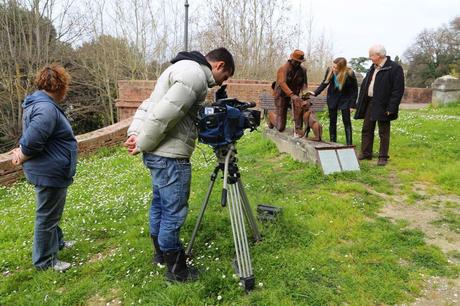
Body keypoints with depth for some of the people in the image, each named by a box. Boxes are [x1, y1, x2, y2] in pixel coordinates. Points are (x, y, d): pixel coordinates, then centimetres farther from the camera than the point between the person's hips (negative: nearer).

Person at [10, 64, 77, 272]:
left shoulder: (39, 103, 10)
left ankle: (56, 242, 45)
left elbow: (30, 136, 15)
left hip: (50, 171, 10)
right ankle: (44, 261, 20)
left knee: (51, 212, 26)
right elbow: (32, 141, -29)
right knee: (47, 216, 4)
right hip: (50, 173, -10)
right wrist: (22, 157, -10)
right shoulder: (46, 108, -26)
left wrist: (21, 151, -1)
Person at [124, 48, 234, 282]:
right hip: (170, 156, -10)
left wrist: (134, 133, 4)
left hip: (158, 154, 11)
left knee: (160, 204, 21)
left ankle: (161, 253, 39)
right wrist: (141, 145, -12)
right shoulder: (195, 74, -16)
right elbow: (163, 115, -24)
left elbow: (149, 104, 15)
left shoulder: (183, 68, 19)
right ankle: (176, 269, 18)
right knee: (174, 212, 2)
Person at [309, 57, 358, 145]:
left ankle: (349, 144, 5)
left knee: (347, 121, -1)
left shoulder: (349, 74, -23)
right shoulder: (330, 70, -15)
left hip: (345, 99, -3)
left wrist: (352, 104, -15)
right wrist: (315, 93, -12)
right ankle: (332, 143, 17)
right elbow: (324, 83, 0)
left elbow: (355, 89, -13)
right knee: (332, 121, 8)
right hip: (332, 98, 3)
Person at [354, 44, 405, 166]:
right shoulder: (373, 68, 12)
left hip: (383, 106, -7)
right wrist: (360, 103, 9)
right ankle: (366, 153, 24)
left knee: (383, 133, 2)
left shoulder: (395, 68, -12)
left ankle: (383, 157, 12)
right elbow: (365, 85, 16)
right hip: (370, 103, 8)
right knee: (366, 129, 12)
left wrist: (391, 108, -21)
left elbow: (398, 90, -16)